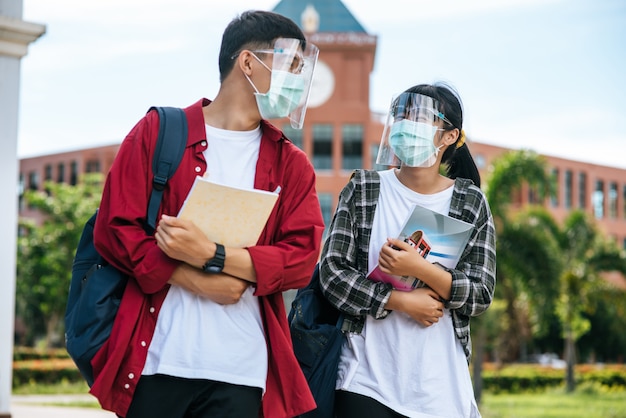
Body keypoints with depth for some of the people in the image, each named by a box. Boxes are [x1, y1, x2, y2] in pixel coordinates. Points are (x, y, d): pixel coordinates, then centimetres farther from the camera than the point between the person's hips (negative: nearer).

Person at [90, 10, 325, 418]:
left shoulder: (292, 165, 12)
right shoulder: (159, 132, 6)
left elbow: (302, 257, 0)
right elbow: (114, 228, -1)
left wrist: (212, 257, -14)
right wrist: (195, 280, -12)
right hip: (156, 362, -1)